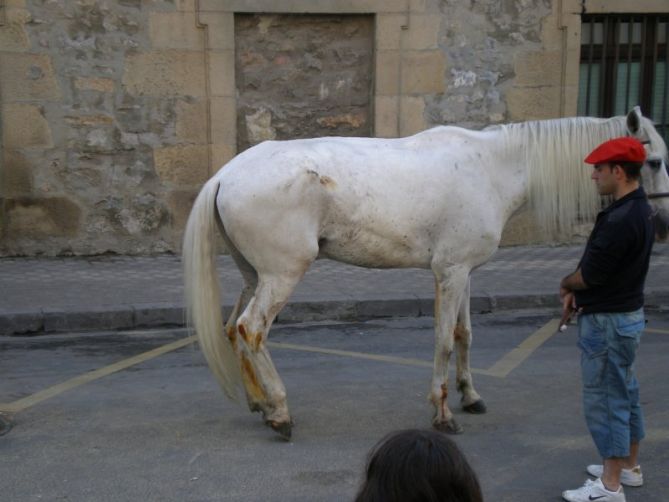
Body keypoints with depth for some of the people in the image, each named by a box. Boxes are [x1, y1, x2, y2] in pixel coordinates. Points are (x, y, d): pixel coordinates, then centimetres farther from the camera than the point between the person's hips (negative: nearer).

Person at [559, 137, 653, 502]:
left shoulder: (620, 219, -26)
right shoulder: (638, 210, 7)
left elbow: (589, 274, -22)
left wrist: (566, 284, -1)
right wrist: (578, 292, 0)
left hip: (608, 321, -10)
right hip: (627, 313, 10)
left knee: (605, 400, -1)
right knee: (625, 393, 20)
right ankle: (629, 467, 34)